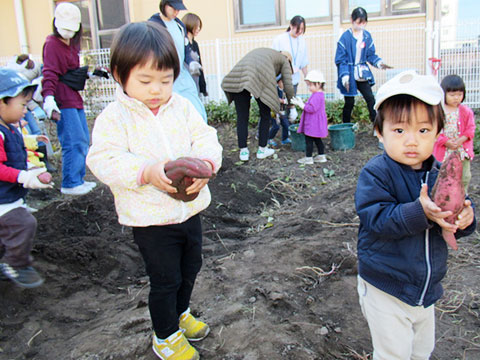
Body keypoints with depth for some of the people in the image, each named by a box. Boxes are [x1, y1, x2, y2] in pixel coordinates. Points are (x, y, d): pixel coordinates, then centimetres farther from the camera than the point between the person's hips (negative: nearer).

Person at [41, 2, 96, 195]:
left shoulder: (71, 44, 20)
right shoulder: (52, 44, -8)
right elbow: (50, 73, -19)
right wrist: (49, 97, -30)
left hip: (75, 99, 10)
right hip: (63, 101, -9)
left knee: (83, 140, 11)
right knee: (74, 142, -12)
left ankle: (78, 179, 21)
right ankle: (70, 184, -4)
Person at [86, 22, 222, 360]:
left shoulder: (182, 107, 0)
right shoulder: (114, 117, -13)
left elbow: (205, 138, -2)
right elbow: (105, 160, -20)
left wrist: (206, 162, -25)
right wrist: (146, 172, -35)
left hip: (190, 209, 5)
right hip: (150, 220, -5)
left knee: (190, 268, 23)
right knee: (165, 279, 7)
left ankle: (180, 312, 51)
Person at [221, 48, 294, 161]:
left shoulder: (261, 51, 41)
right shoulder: (284, 60, 26)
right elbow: (288, 85, 17)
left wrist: (278, 99, 40)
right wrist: (291, 104, 32)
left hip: (239, 76, 4)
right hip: (260, 79, -4)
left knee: (242, 116, 11)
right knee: (265, 115, 15)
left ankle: (243, 152, 12)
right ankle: (262, 150, 21)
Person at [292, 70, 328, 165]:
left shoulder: (317, 96, -20)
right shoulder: (319, 94, 14)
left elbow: (312, 108, -27)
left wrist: (301, 104, -20)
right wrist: (301, 103, 14)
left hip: (313, 124, -11)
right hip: (314, 123, 11)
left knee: (309, 139, -4)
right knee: (317, 139, 17)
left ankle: (308, 158, 2)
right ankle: (321, 156, 24)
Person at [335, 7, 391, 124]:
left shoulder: (367, 36, 2)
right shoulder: (345, 37, -12)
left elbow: (371, 54, 9)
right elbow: (340, 59, -12)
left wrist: (379, 62, -11)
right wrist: (344, 76, -22)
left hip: (362, 75, 4)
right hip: (349, 75, -4)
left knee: (371, 99, -2)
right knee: (349, 102, 5)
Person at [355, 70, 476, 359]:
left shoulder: (441, 175, -2)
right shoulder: (375, 173, -19)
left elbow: (461, 210, 3)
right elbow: (376, 219, -28)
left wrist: (465, 219, -21)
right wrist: (419, 212, -41)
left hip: (427, 289, 6)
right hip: (385, 291, -6)